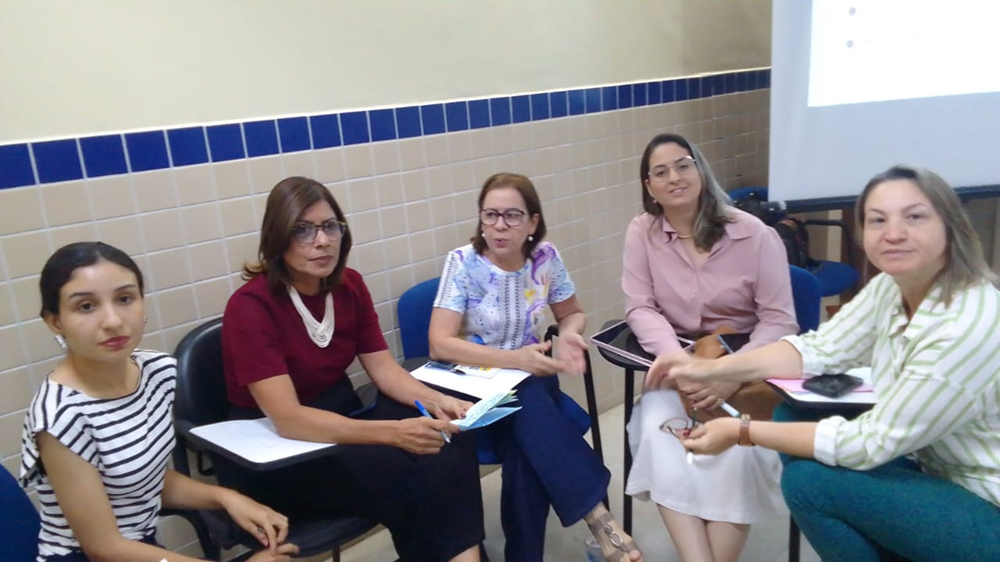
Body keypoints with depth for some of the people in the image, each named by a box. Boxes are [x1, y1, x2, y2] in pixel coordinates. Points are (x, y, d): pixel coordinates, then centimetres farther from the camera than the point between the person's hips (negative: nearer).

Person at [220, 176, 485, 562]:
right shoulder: (250, 306, -21)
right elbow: (288, 420, -29)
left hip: (340, 417, 6)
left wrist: (435, 402, -21)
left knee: (448, 444, -19)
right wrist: (393, 432, -38)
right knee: (400, 472, -30)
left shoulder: (349, 285, -1)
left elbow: (383, 368, -1)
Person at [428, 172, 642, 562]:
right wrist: (514, 358, -29)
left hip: (531, 382, 2)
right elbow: (440, 344, -19)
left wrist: (568, 335, -14)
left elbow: (572, 313, 12)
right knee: (529, 404, -34)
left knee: (527, 442, -30)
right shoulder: (463, 263, -13)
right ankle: (596, 514, -29)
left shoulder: (545, 258, -4)